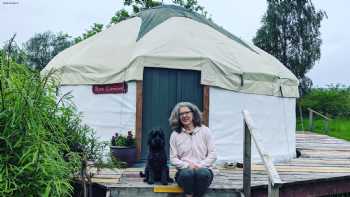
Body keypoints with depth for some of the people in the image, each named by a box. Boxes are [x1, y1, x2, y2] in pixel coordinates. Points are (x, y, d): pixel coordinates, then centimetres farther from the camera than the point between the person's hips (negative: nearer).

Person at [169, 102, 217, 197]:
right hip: (184, 171, 0)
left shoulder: (205, 131, 7)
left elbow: (212, 154, 3)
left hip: (203, 169, 0)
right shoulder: (175, 135, 7)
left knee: (203, 173, -36)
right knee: (187, 173, -36)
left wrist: (200, 166, -11)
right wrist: (187, 165, -12)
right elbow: (173, 158, 5)